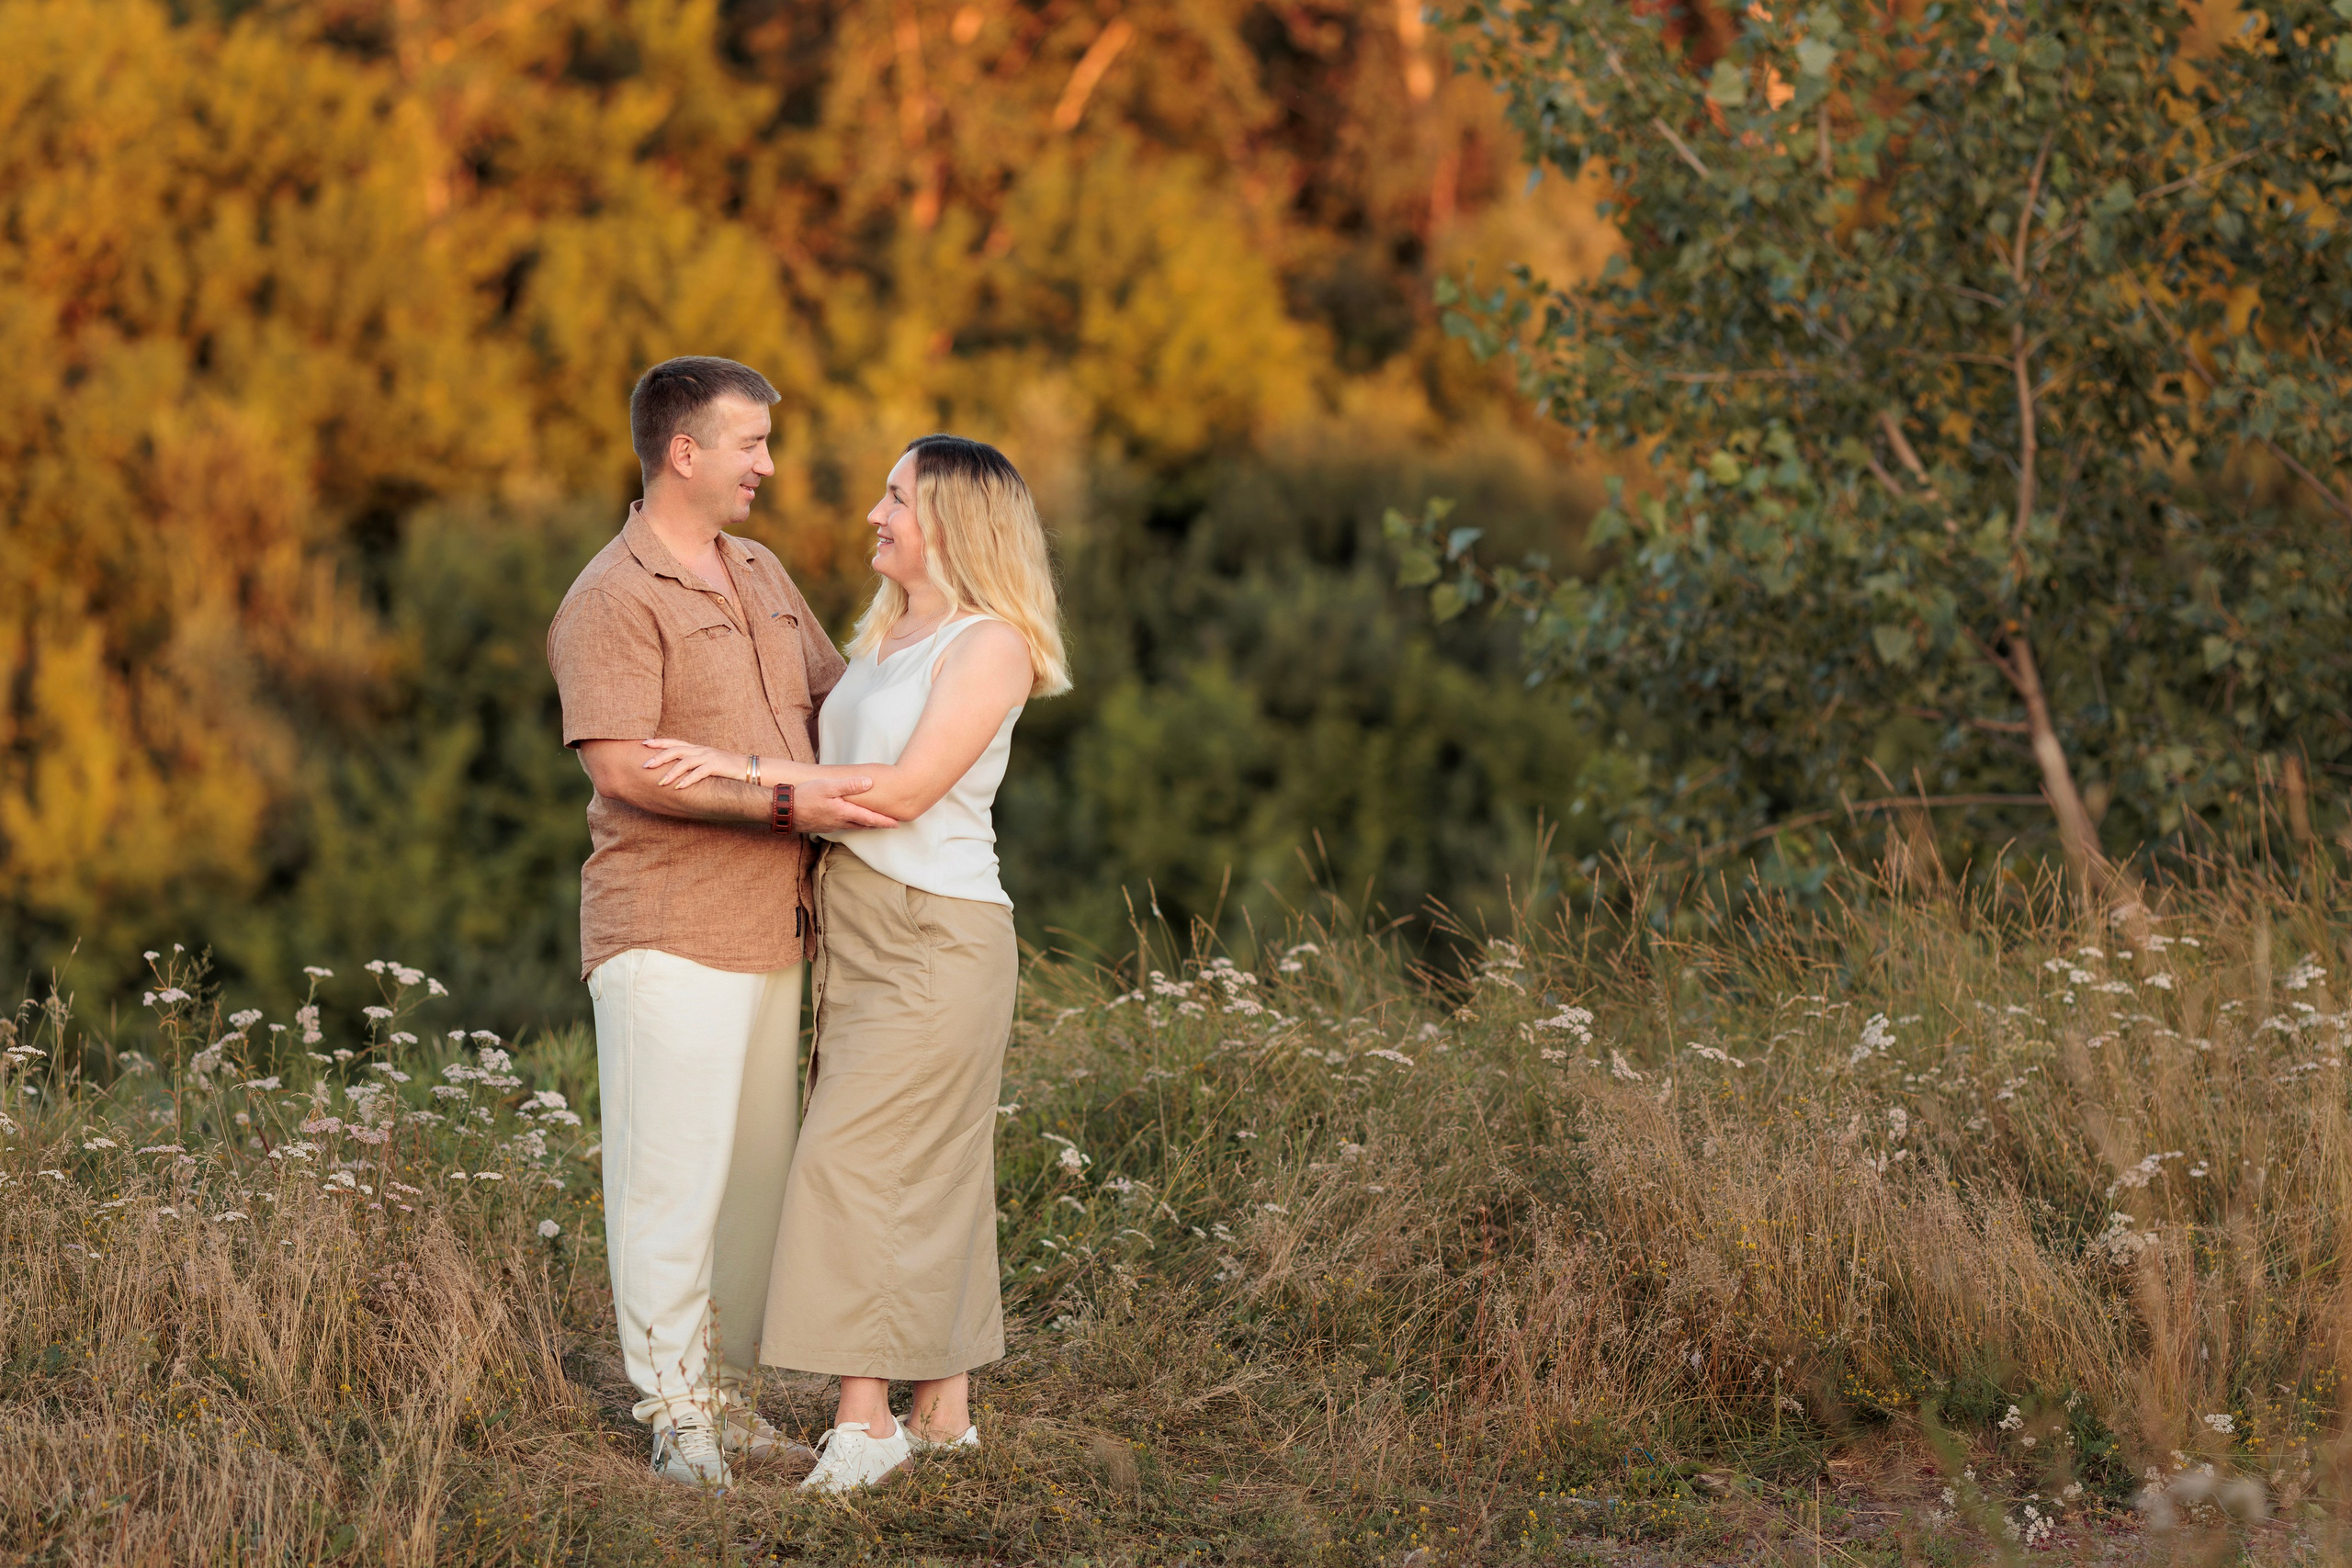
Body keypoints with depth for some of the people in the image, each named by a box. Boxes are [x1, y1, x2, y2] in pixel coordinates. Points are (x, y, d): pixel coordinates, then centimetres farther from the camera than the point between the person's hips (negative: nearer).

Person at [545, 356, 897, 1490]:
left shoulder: (761, 575, 16)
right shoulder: (612, 600, -11)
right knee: (672, 1172, -5)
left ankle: (725, 1385, 19)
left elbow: (832, 697, 30)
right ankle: (673, 1408, 1)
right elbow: (622, 768, -21)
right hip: (668, 935, -8)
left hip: (767, 928, 8)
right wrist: (782, 804, -23)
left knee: (757, 1170, 10)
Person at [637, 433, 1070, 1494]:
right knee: (921, 1175, 9)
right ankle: (945, 1406, 13)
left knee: (857, 1161, -14)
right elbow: (820, 756, 29)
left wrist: (742, 769, -23)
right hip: (858, 935, 8)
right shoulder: (882, 639, 14)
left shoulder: (992, 644, -11)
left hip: (937, 939, -8)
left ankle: (865, 1416, -14)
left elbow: (906, 790, -20)